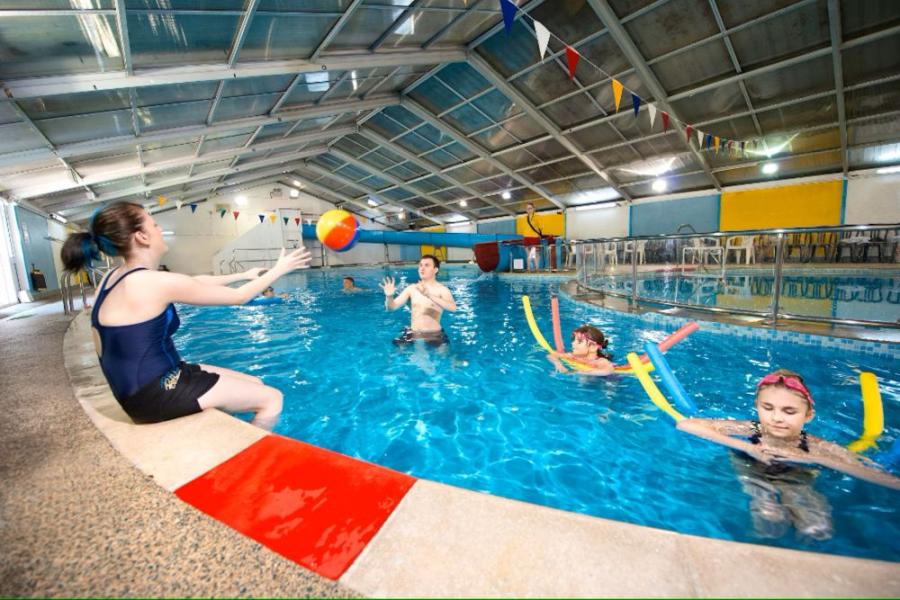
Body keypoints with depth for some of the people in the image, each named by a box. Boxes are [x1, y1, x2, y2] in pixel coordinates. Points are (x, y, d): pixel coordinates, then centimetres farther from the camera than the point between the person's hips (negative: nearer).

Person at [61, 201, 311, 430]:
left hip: (141, 384, 10)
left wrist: (243, 275, 18)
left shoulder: (118, 276, 7)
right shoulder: (154, 282, -22)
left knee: (255, 384, 15)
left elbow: (195, 281, 15)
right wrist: (278, 270, -2)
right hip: (152, 393, -10)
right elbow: (239, 297, -14)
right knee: (271, 399, -7)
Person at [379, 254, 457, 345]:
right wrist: (389, 296, -21)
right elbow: (391, 307, 2)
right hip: (413, 334, 3)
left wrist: (430, 296, -37)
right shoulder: (411, 288, 3)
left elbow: (453, 308, -26)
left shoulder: (442, 289, -7)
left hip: (435, 335, -3)